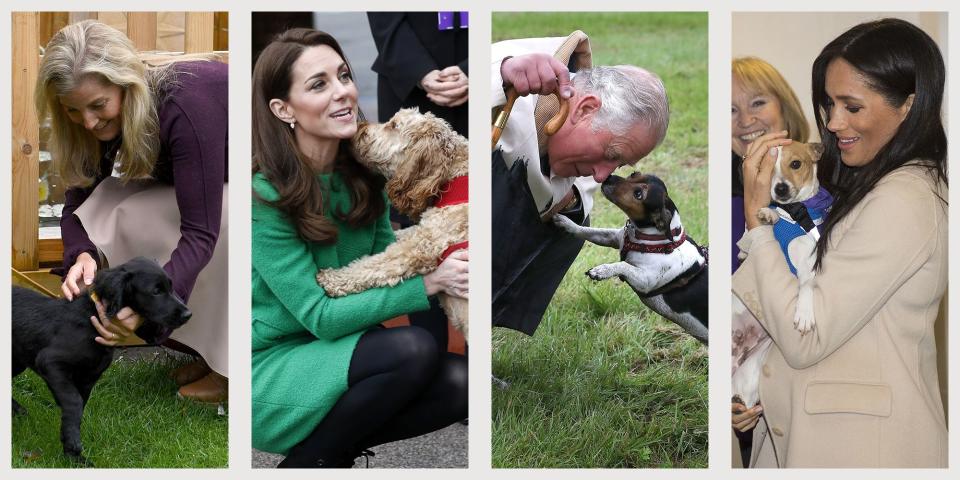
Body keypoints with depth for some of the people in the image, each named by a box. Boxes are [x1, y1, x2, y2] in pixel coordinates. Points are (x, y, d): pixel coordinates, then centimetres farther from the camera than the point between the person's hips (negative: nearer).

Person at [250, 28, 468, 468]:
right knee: (414, 349, -26)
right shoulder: (263, 196, -21)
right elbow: (320, 316, -22)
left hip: (332, 357, 6)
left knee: (457, 382, -16)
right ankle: (306, 462, -7)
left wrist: (441, 268, -21)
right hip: (266, 374, -6)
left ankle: (334, 449, 4)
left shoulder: (362, 172, 0)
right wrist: (428, 283, -27)